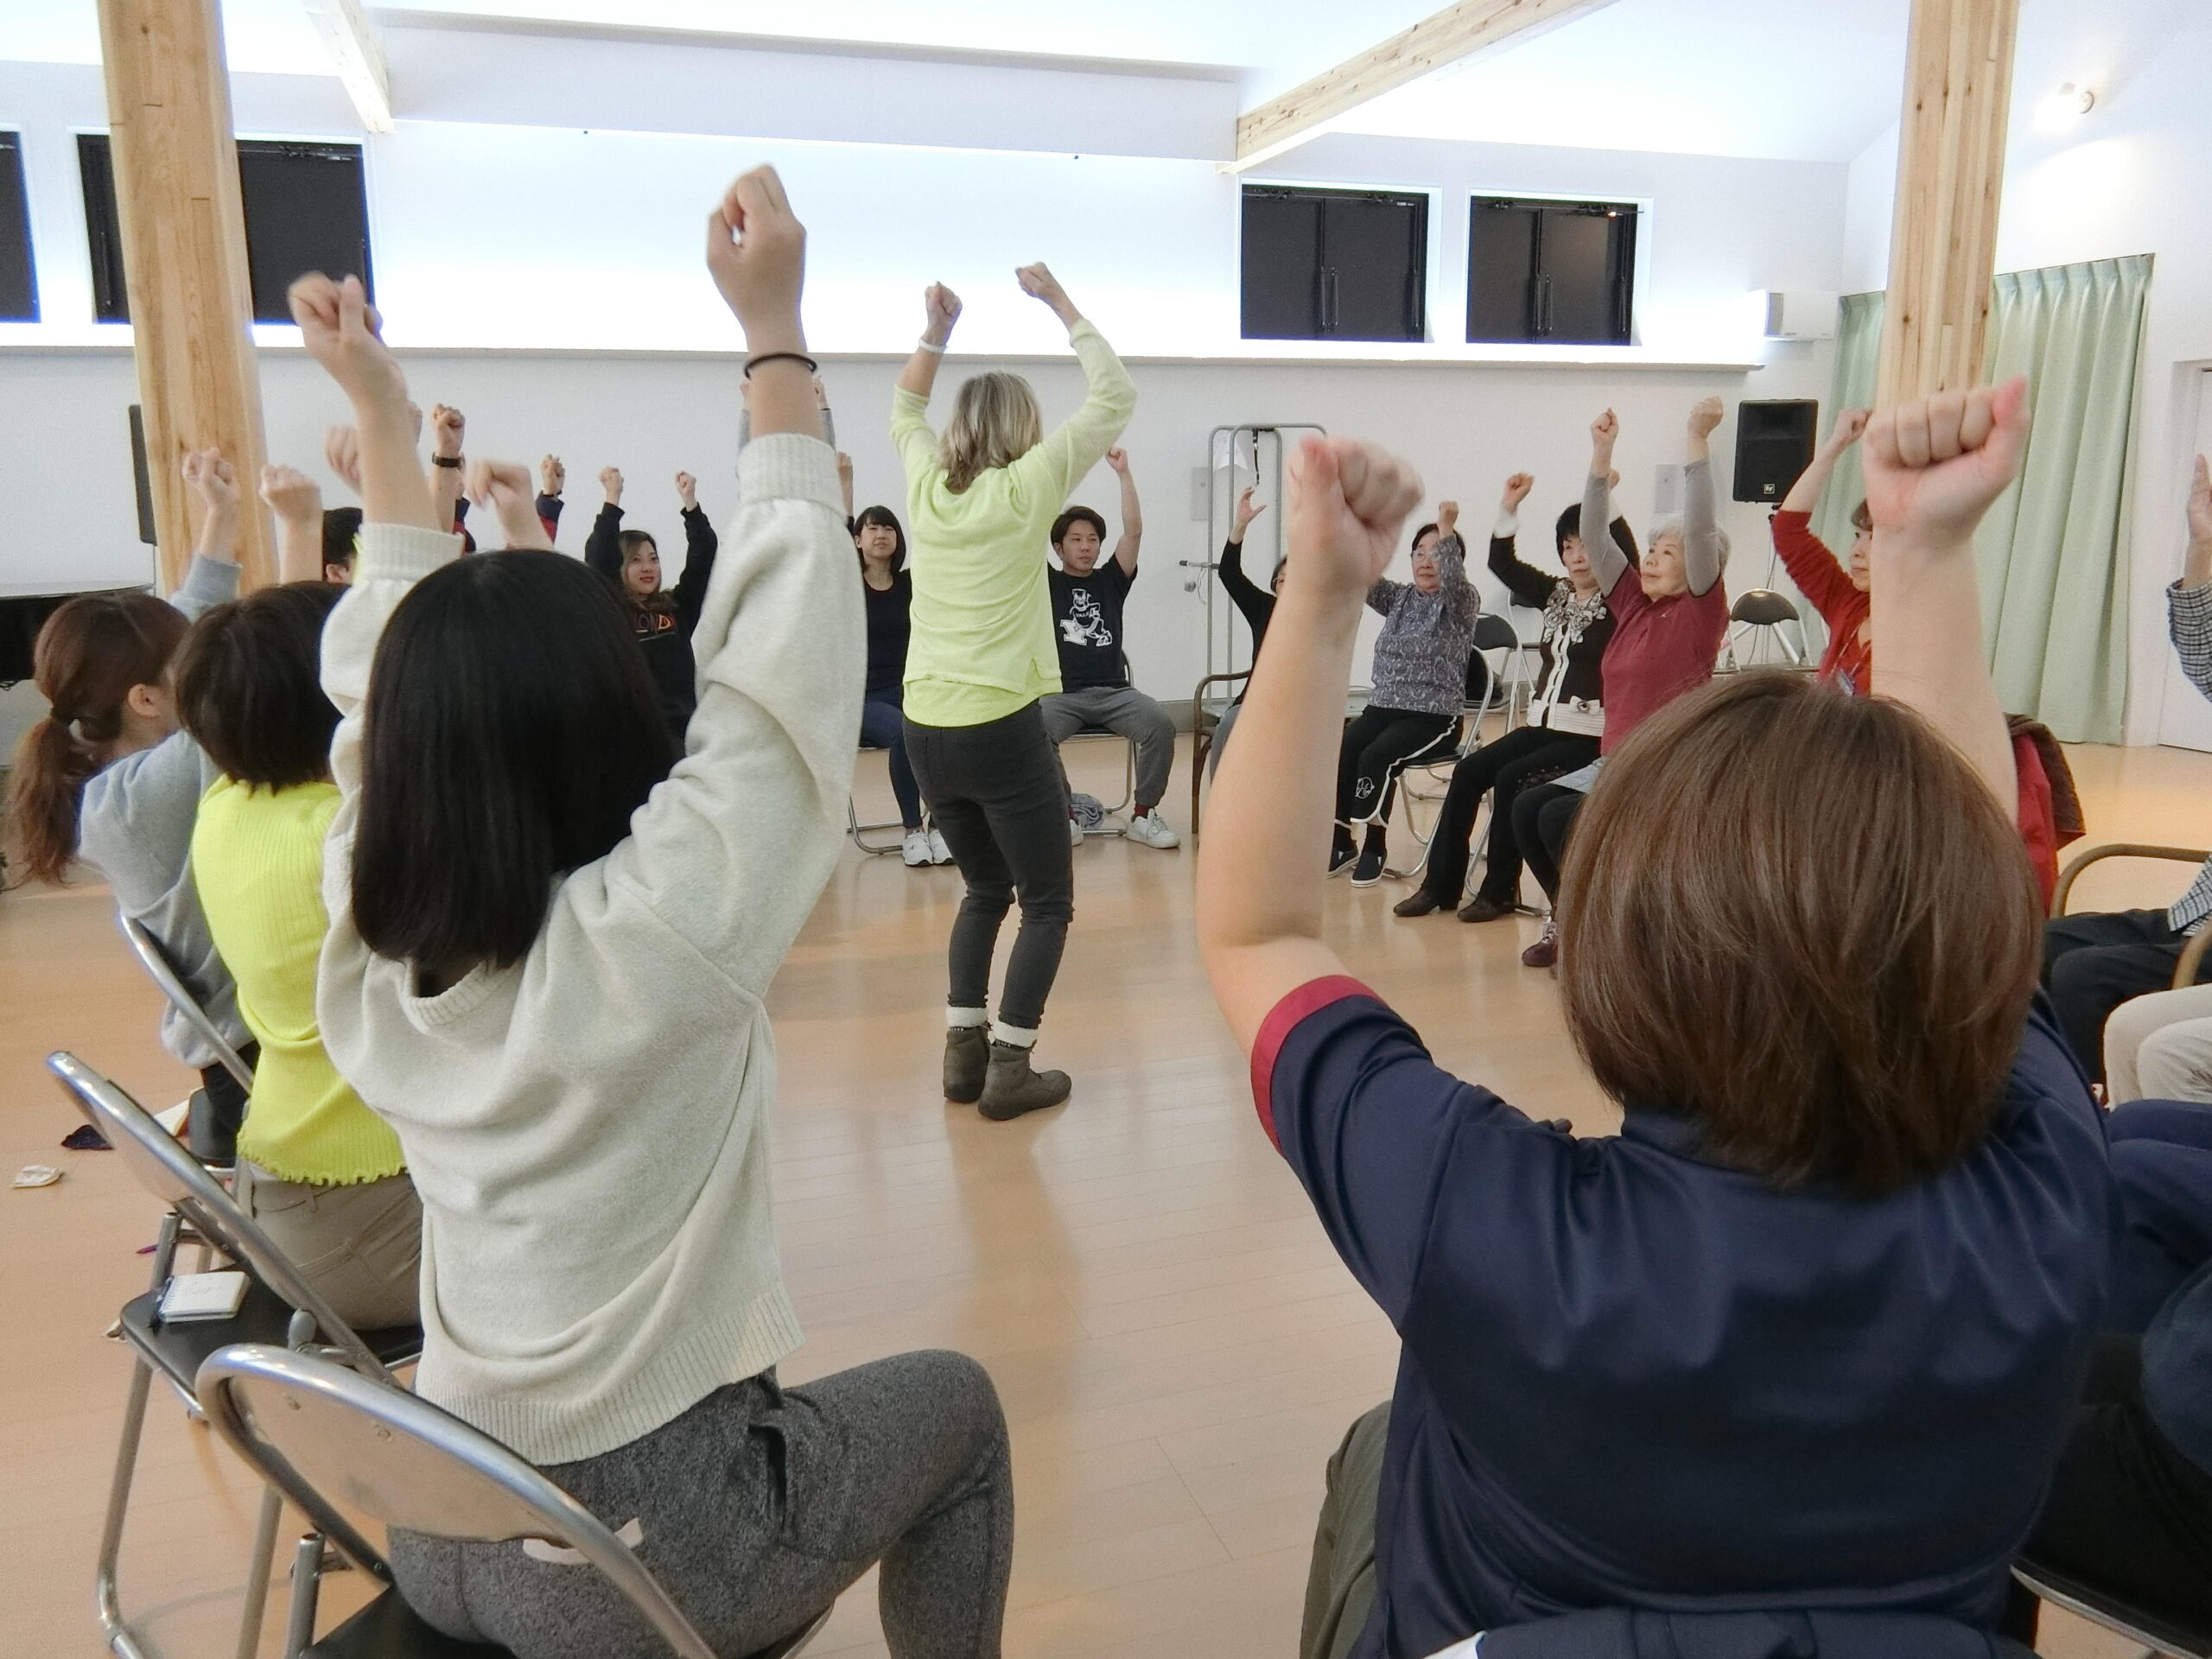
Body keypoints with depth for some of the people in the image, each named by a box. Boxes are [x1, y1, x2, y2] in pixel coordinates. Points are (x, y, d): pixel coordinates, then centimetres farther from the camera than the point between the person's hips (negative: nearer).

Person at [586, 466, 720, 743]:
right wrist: (613, 499, -11)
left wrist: (690, 501, -2)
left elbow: (704, 558, 6)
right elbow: (597, 558, -10)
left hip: (683, 730, 3)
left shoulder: (677, 608, 11)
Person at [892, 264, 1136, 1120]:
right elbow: (1116, 397, 0)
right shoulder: (1026, 487, -5)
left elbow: (905, 411, 30)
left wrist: (936, 331, 26)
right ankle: (1009, 1068, 3)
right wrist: (1061, 303, 6)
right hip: (1000, 728, -6)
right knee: (1048, 901, 8)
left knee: (985, 889, 21)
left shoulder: (926, 486, 8)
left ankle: (963, 1054, 18)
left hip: (925, 730, 6)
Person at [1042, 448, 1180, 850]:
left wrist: (1123, 472, -5)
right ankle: (1064, 817, -13)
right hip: (1062, 693, -1)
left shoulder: (1111, 580, 14)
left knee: (1160, 725, -26)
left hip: (1114, 690, 2)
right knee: (1036, 733, -32)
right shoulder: (1047, 583, 10)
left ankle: (1144, 816, -11)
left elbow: (1134, 531, 2)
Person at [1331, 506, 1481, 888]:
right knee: (1337, 752, -22)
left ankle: (1374, 848, -16)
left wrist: (1446, 531, -33)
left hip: (1433, 717, -5)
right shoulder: (1399, 598, 14)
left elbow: (1453, 582, -24)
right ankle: (1341, 844, -8)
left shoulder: (1463, 603, -1)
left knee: (1376, 757, -30)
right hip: (1382, 708, 5)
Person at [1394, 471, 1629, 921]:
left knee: (1511, 778, -22)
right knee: (1469, 771, -7)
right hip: (1543, 724, 7)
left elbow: (1627, 557, -25)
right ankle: (1441, 883, -4)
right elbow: (1503, 564, 12)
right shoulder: (1556, 595, 12)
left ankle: (1500, 889, -8)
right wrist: (1510, 507, 0)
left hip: (1589, 736, -7)